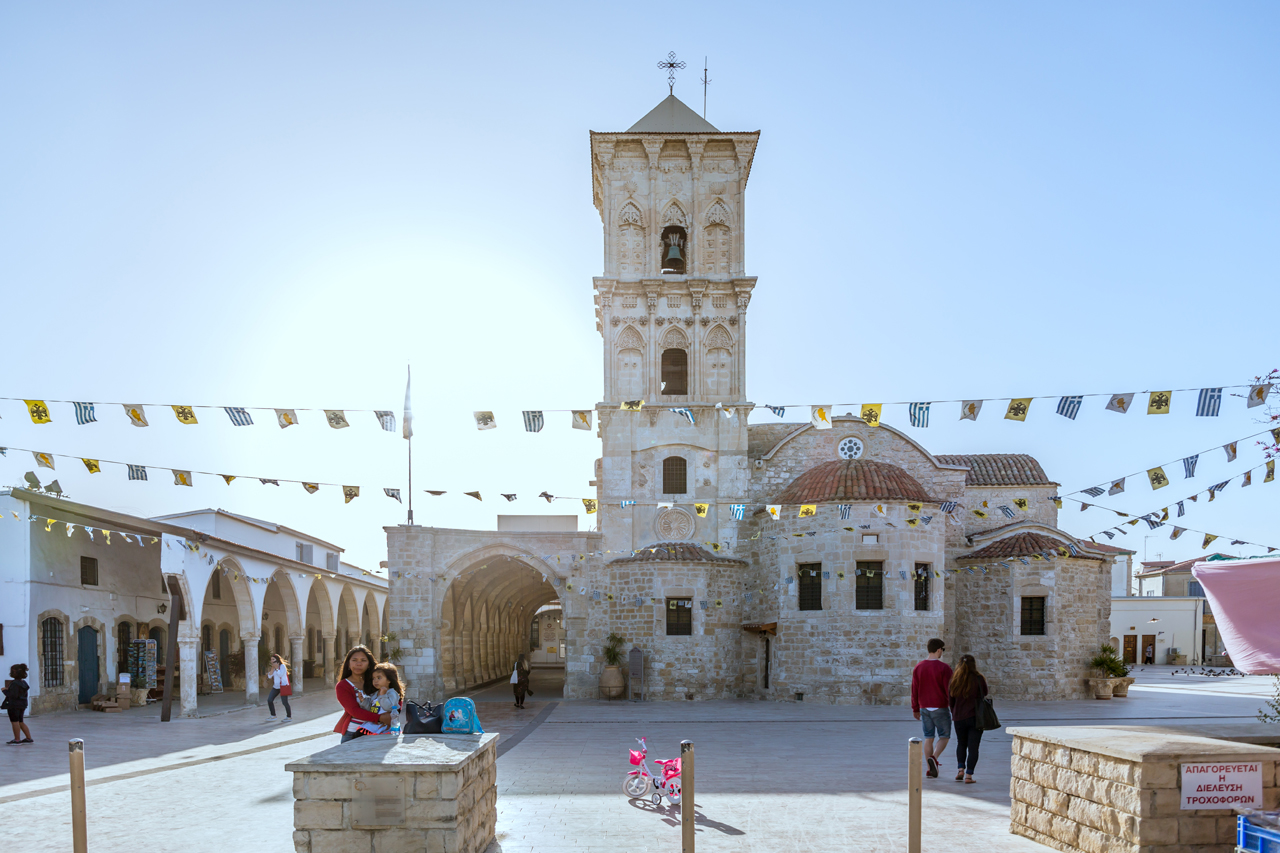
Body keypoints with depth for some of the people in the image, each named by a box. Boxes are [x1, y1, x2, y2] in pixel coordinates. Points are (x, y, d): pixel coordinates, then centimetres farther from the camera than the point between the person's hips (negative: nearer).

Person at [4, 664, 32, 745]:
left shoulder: (14, 683, -18)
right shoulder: (24, 683, 9)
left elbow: (13, 695, -24)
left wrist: (6, 691, -10)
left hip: (14, 705, -9)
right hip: (23, 704, 9)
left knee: (15, 721, 0)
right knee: (20, 722, 16)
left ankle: (17, 739, 3)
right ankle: (29, 738, 15)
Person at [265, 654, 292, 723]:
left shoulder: (282, 666, -8)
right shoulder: (274, 667, 14)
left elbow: (280, 674, -20)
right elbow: (269, 676, 5)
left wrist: (276, 668, -18)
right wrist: (272, 668, -6)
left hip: (283, 686, -8)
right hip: (276, 686, 8)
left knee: (285, 702, -7)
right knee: (269, 700, -1)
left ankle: (289, 717, 5)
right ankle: (273, 716, 8)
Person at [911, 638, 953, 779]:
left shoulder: (918, 668, 4)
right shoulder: (944, 668, -12)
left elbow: (914, 690, 6)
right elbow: (949, 689, -12)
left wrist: (915, 709, 14)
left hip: (924, 708, 5)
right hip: (940, 708, -5)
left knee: (928, 738, 10)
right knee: (944, 736, 7)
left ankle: (931, 770, 10)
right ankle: (934, 758, -18)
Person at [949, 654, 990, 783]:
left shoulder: (954, 680, 0)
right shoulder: (978, 679, -8)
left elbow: (950, 699, 6)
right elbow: (984, 697, -1)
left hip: (959, 718, 2)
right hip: (975, 718, -2)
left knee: (961, 744, 21)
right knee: (973, 747, 3)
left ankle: (960, 769, 7)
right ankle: (968, 775, -1)